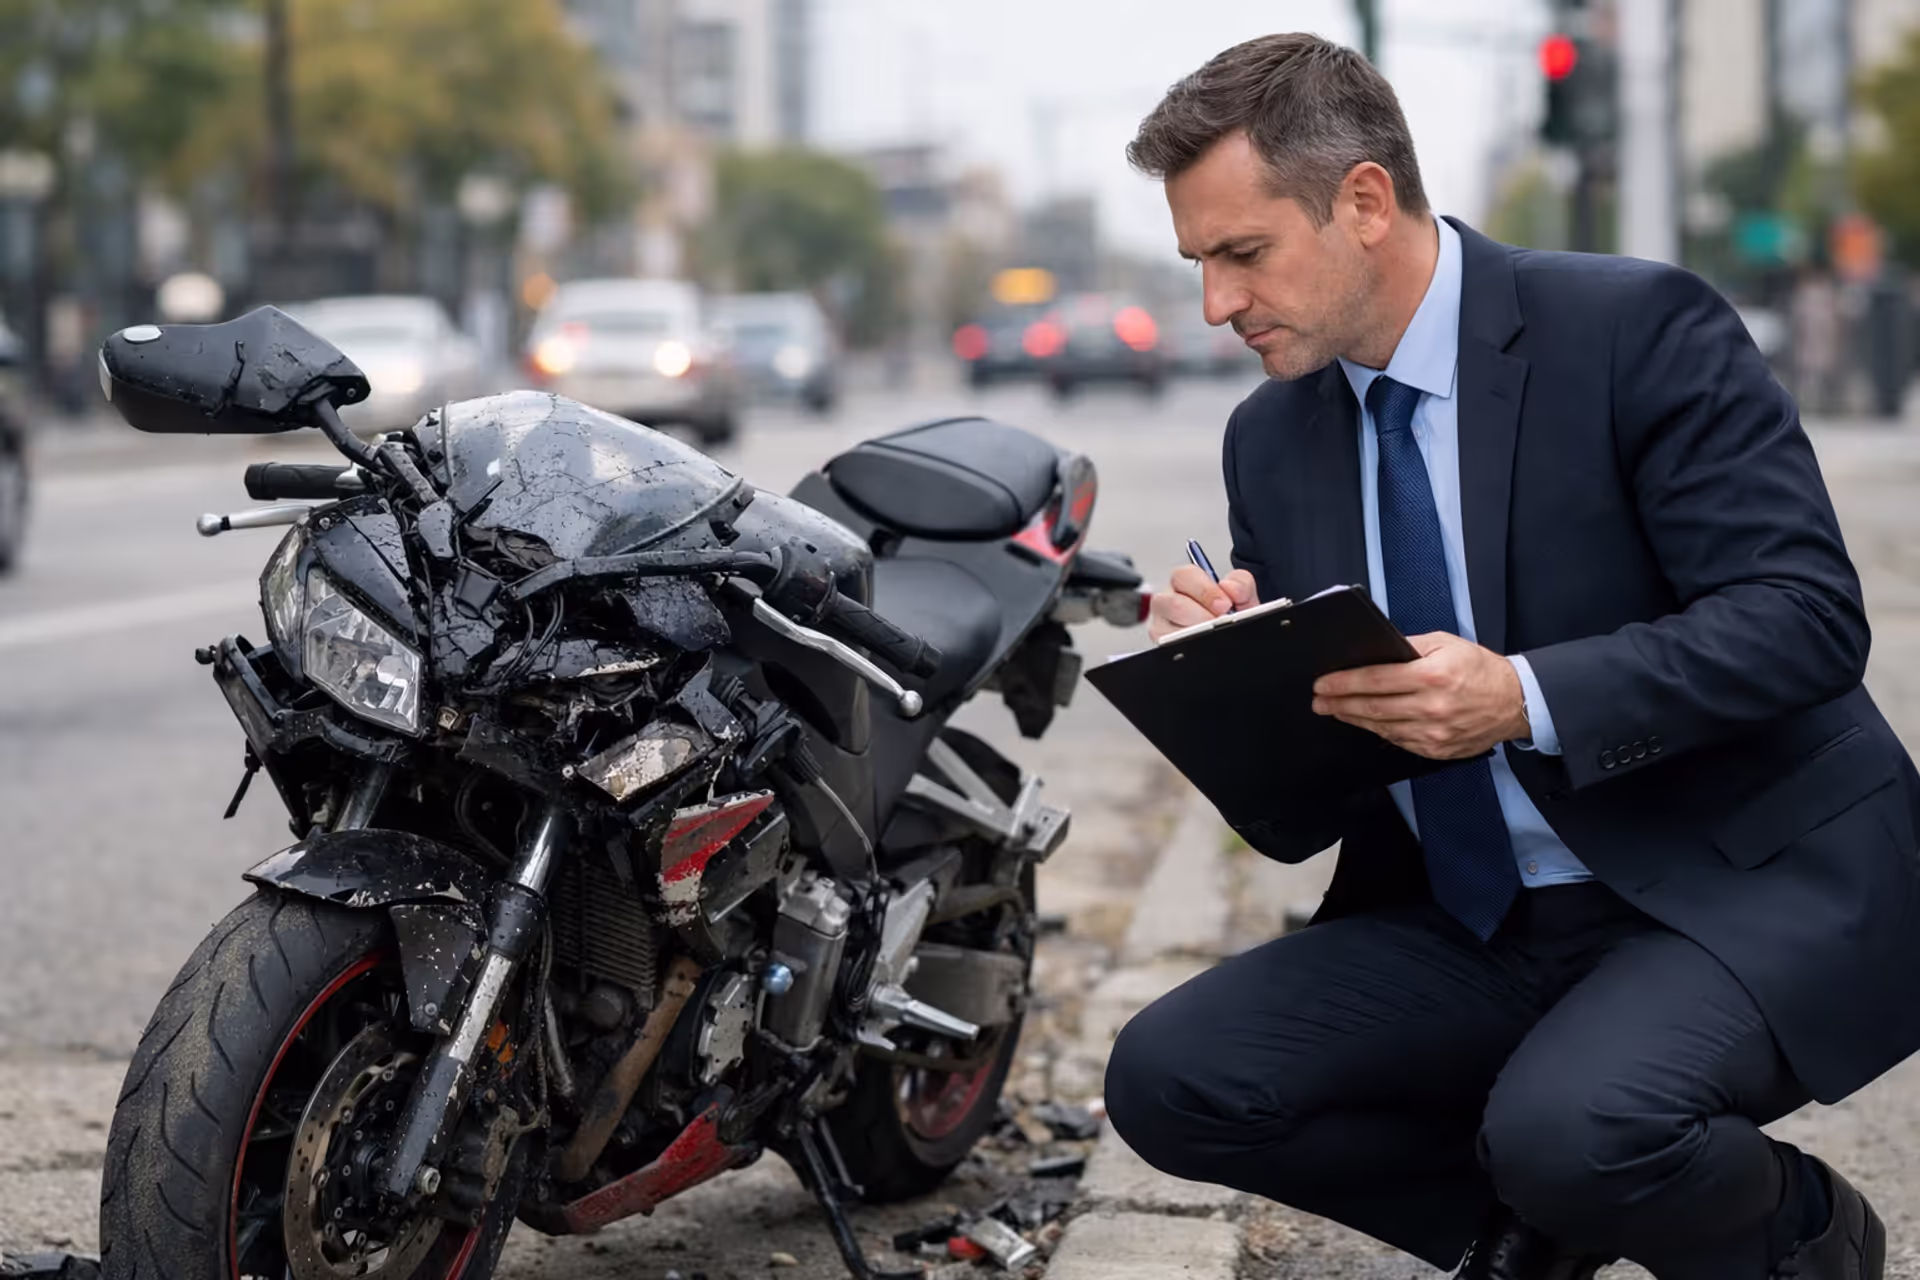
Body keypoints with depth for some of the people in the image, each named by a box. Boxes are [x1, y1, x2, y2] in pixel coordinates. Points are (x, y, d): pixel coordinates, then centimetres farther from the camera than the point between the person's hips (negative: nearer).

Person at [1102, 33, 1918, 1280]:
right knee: (1170, 1080, -13)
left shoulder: (1636, 330, -11)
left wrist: (1524, 698, -31)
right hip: (1468, 929, 6)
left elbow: (1806, 614, -19)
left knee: (1569, 1129, -34)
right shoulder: (1272, 440, 7)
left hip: (1738, 884, -6)